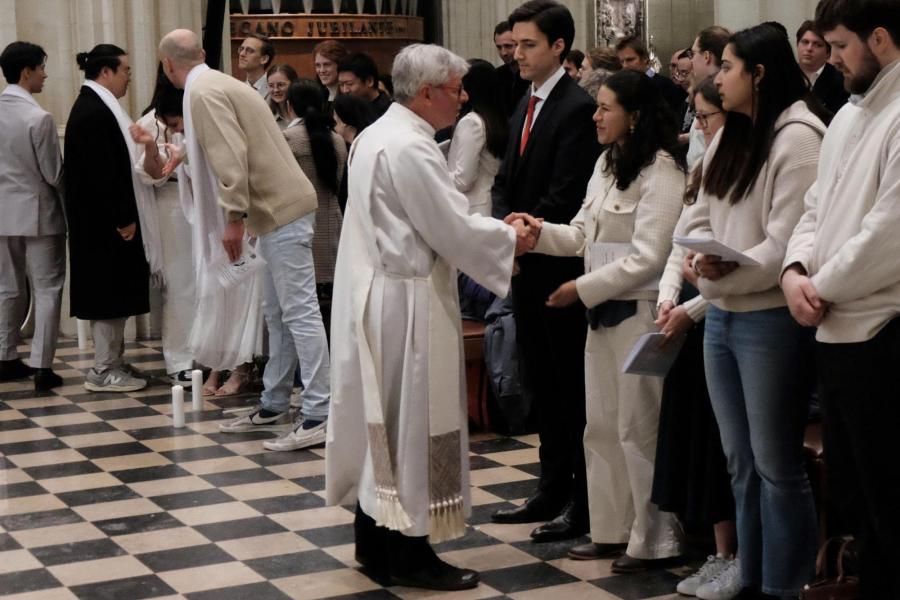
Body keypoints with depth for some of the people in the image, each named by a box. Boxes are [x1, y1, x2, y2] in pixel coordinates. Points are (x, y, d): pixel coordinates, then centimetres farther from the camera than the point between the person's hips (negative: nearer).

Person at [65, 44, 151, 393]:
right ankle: (105, 371, 4)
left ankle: (111, 362, 21)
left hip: (102, 219, 10)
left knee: (110, 293, 14)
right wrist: (123, 218, -20)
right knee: (110, 292, -3)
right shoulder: (95, 112, -19)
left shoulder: (93, 106, 13)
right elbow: (103, 171, -23)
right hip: (105, 221, -10)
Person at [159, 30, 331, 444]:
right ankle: (274, 407, 21)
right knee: (277, 313, 14)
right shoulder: (218, 85, 18)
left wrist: (235, 218, -20)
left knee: (299, 311, -10)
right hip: (276, 209, 10)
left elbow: (232, 158, -22)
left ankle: (318, 415, -10)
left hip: (281, 209, -10)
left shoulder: (204, 93, -12)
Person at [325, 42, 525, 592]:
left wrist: (494, 236, 11)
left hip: (376, 296, 10)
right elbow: (453, 229, -19)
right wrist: (512, 238, -4)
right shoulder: (410, 148, -20)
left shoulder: (381, 133, 12)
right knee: (413, 422, -1)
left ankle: (375, 541, 24)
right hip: (405, 303, -10)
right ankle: (409, 555, 7)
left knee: (384, 418, 15)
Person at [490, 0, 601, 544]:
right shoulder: (527, 105, 14)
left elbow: (564, 196, -19)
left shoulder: (578, 108, -14)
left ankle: (584, 502, 8)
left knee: (572, 387, -1)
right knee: (542, 382, 14)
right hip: (526, 267, 9)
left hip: (560, 268, -9)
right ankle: (553, 489, 24)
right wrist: (505, 228, -4)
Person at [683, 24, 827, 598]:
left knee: (776, 463, 1)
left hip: (770, 317, -8)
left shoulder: (798, 136, -11)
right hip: (721, 314, 8)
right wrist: (697, 253, -5)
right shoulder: (729, 138, 14)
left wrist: (726, 271, -22)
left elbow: (790, 242, -18)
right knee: (740, 458, 17)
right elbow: (702, 218, 14)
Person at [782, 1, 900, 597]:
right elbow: (817, 208, 18)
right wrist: (796, 270, -1)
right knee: (851, 491, 18)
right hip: (836, 330, 9)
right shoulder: (848, 116, 16)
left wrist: (822, 287, -9)